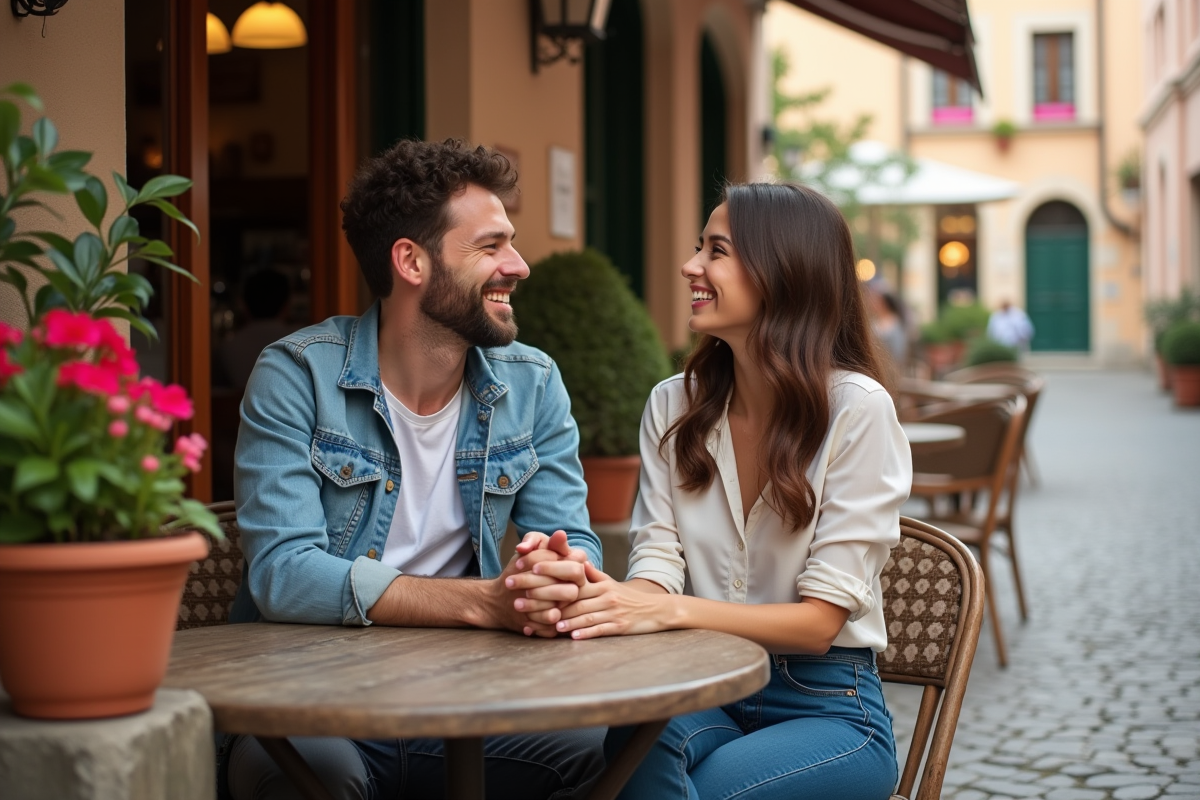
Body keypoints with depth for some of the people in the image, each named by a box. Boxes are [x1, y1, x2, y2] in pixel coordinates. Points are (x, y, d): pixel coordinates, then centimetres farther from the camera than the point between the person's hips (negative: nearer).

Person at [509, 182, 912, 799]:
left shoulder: (856, 408, -11)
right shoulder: (673, 406, 6)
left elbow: (821, 619, -13)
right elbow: (657, 565, -2)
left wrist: (670, 610, -28)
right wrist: (592, 591, -27)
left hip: (825, 705, -3)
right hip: (701, 688, 3)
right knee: (639, 743, -34)